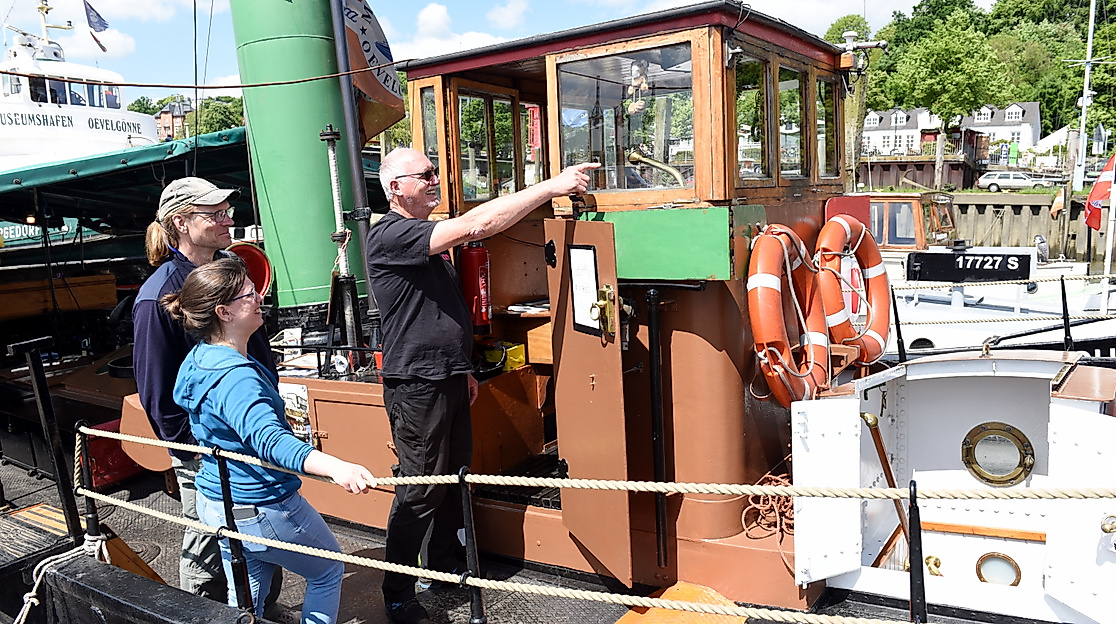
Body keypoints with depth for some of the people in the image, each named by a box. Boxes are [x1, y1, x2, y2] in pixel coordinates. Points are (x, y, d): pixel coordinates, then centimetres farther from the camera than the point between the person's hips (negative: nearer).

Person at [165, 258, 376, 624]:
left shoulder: (198, 360, 1)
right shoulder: (235, 378, -30)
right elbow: (270, 440, -47)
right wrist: (335, 467, -61)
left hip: (214, 505, 9)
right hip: (262, 511, -9)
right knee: (328, 570, 15)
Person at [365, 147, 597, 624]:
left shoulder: (426, 237, 16)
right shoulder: (390, 235, -16)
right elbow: (472, 227, -28)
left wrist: (462, 367, 21)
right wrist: (552, 186, -27)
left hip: (449, 379, 9)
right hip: (416, 384, -9)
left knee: (453, 478, 16)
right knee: (419, 491, -3)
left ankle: (443, 565, 33)